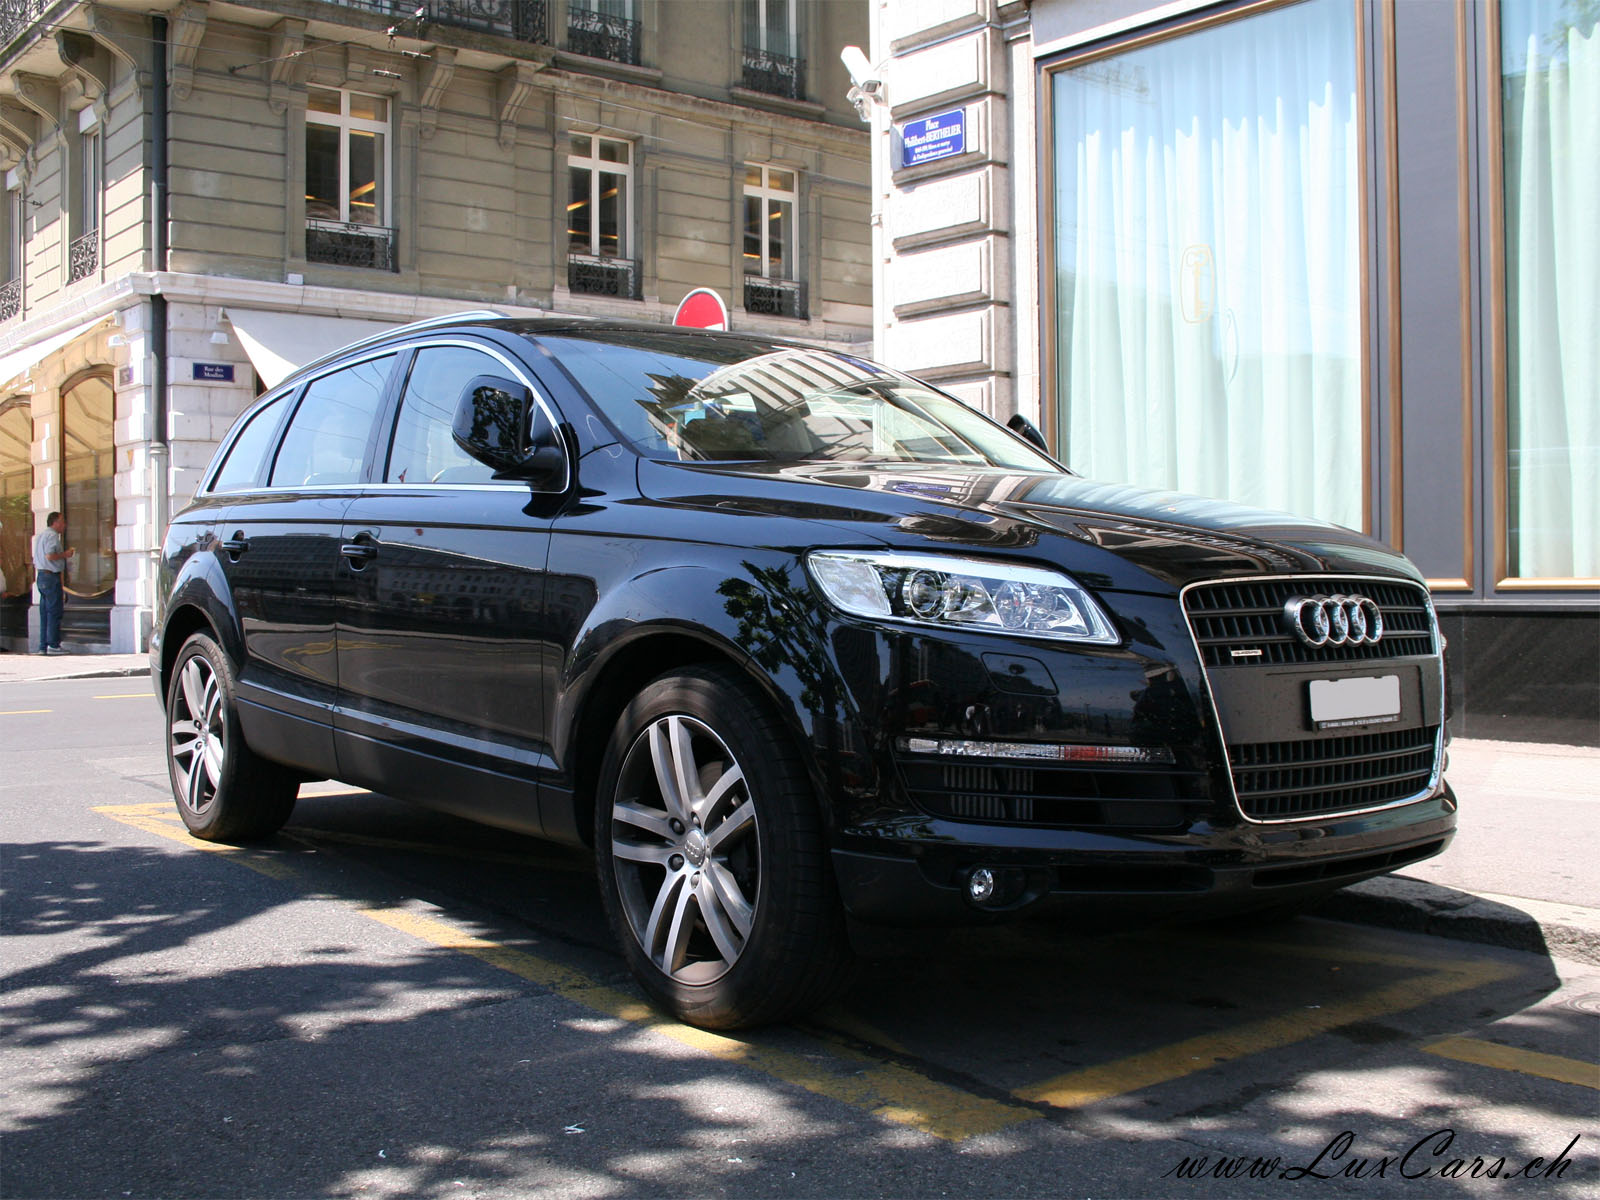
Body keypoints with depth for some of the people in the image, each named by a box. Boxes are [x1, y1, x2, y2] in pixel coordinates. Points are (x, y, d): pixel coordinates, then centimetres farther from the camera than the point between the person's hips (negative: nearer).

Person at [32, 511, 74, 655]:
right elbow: (50, 556, -23)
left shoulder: (40, 535, 20)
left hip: (41, 576, 10)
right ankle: (53, 645, -10)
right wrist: (65, 554, -11)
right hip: (51, 576, -10)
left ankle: (43, 646, 10)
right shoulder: (52, 535, -11)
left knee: (45, 613, 9)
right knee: (54, 612, -8)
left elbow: (35, 560, 23)